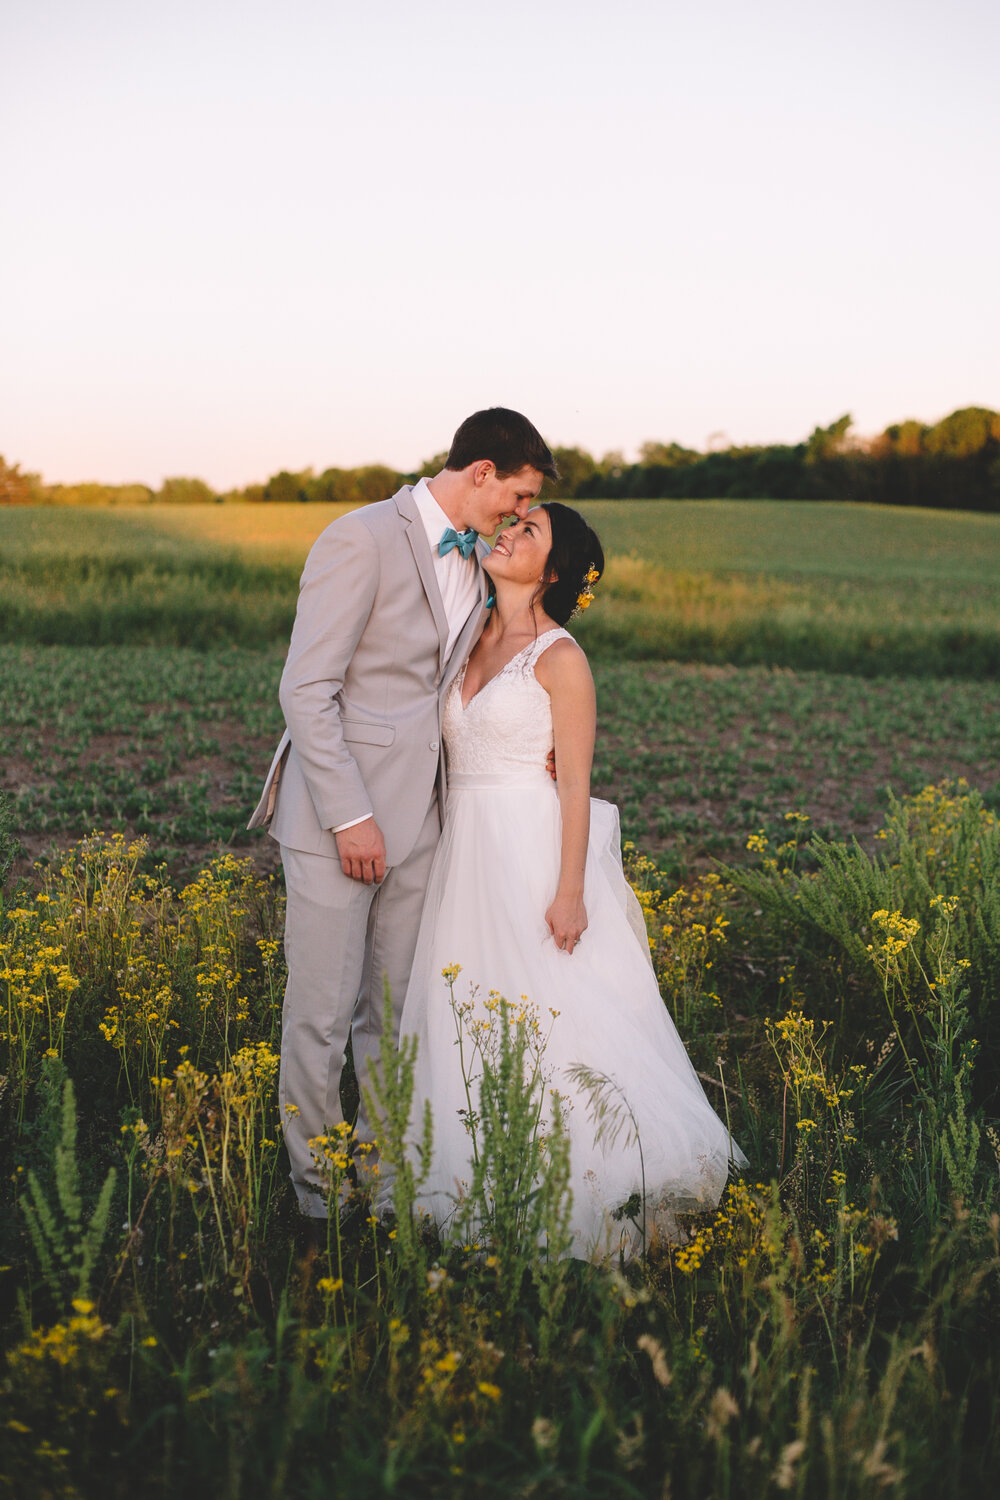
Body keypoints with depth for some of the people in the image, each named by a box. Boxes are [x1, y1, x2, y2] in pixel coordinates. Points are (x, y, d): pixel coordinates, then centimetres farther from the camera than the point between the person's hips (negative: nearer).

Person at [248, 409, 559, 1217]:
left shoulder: (476, 555, 11)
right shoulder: (361, 541, -14)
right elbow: (307, 689, -17)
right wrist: (349, 817, -19)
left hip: (417, 813, 7)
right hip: (339, 810, -7)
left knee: (394, 1007, 14)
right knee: (321, 1012, 2)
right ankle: (317, 1183, 19)